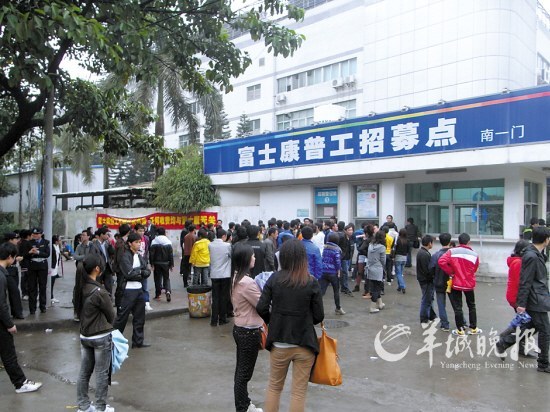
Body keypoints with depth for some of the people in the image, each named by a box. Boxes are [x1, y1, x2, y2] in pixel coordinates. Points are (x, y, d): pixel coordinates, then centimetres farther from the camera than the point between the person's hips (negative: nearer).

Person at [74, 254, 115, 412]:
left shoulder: (80, 289, -2)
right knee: (102, 373, 7)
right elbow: (111, 315, -9)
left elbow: (78, 311, 11)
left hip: (84, 335, 7)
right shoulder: (99, 291, -22)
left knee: (84, 372, 15)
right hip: (101, 337, -7)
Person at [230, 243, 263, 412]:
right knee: (244, 373, 4)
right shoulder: (247, 282, -25)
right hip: (248, 332, -9)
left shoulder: (237, 278, 4)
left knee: (241, 371, 20)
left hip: (240, 328, 9)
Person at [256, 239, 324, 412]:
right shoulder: (312, 282, -12)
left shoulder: (274, 278, -8)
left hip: (278, 343, 2)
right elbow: (319, 316, -7)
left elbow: (261, 308, -8)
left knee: (274, 386, 21)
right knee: (299, 392, 13)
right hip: (304, 343, -1)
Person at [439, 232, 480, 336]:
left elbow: (441, 261, -23)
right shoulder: (474, 255, -7)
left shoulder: (452, 251, -11)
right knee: (471, 306, 20)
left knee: (457, 307, 9)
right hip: (469, 284, 2)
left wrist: (450, 272, -10)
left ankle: (460, 329, 14)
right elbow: (474, 269, 2)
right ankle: (473, 328, 27)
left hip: (456, 284, -1)